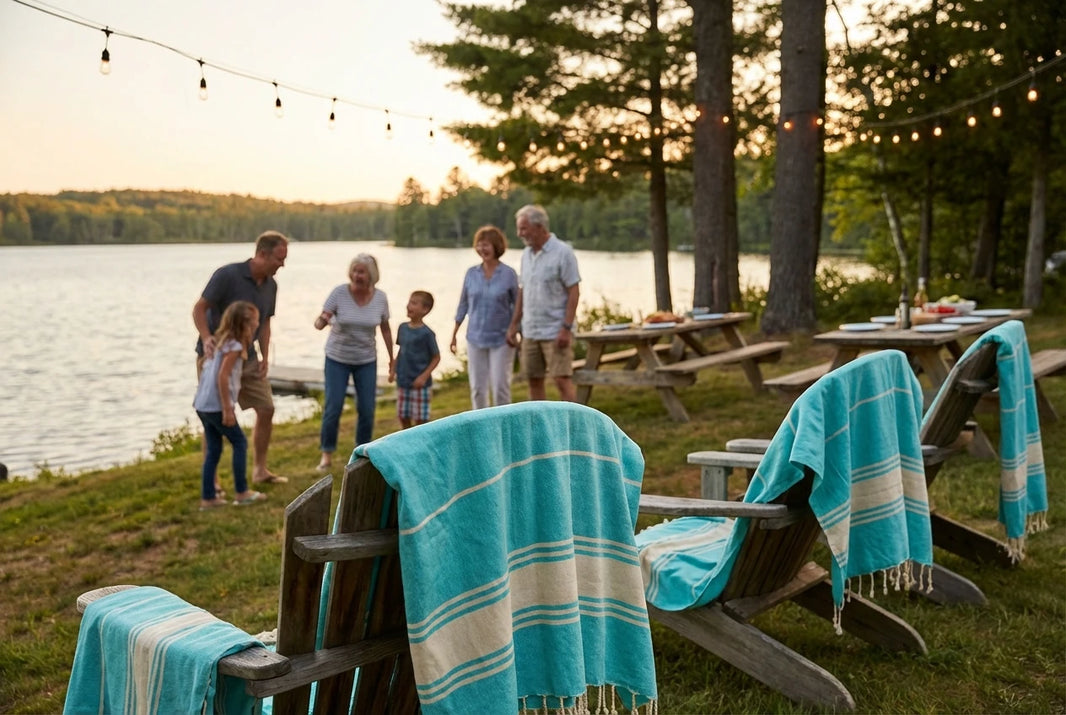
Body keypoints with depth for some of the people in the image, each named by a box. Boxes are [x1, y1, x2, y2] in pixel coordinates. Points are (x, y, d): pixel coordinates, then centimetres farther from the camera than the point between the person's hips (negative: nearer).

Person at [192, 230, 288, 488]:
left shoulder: (271, 285, 3)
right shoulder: (228, 275, -18)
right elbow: (199, 308, -18)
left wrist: (265, 356, 3)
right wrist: (206, 338, -33)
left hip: (247, 358, 7)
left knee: (266, 409, 5)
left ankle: (259, 470, 19)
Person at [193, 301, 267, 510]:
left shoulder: (220, 341, 14)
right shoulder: (234, 346, -13)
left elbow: (206, 371, 16)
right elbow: (222, 377, -20)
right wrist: (227, 409, -18)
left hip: (202, 404, 9)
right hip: (216, 405, -9)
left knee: (213, 450, 12)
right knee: (240, 442, 4)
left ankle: (208, 497, 14)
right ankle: (241, 492, 9)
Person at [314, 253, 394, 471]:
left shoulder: (380, 297, -9)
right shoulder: (339, 293, -16)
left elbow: (385, 329, 4)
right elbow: (320, 321, -16)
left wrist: (392, 358, 7)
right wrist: (321, 322, -40)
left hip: (366, 360, 2)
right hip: (337, 358, -2)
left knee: (367, 408, 2)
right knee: (333, 407, -4)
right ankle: (327, 454, 12)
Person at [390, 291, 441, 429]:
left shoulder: (427, 333, -13)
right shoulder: (402, 328, 4)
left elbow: (436, 357, -9)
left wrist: (424, 376, -16)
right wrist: (393, 370, 10)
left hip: (419, 383, -6)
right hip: (402, 381, 6)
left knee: (420, 419, 0)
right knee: (403, 416, 12)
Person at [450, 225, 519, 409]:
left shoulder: (509, 274, -5)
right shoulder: (471, 273, 3)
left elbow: (517, 306, 0)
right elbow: (463, 304, 11)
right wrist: (454, 333, 11)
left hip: (501, 340, -3)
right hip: (475, 338, 3)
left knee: (500, 386, -4)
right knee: (477, 387, 6)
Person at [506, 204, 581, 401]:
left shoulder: (563, 252, -8)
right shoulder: (526, 254, 11)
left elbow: (573, 293, -11)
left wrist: (566, 328, -18)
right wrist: (514, 325, 12)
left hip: (555, 332, -7)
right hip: (530, 331, 7)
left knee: (562, 380, -8)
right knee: (534, 381, 9)